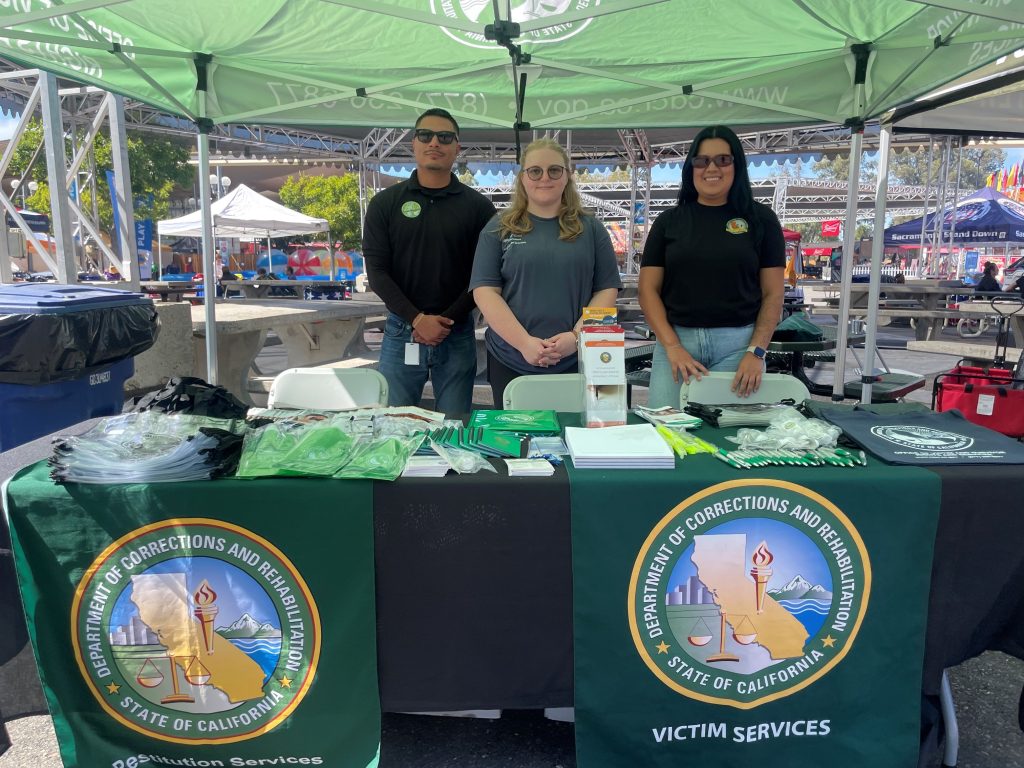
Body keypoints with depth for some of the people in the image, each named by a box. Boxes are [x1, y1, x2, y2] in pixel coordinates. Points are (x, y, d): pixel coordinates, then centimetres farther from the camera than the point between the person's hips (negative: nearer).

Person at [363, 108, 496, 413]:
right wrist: (416, 318, -13)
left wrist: (447, 320, -11)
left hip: (457, 334, 0)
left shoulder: (478, 206, 3)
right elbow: (376, 270, -2)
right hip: (401, 332, 1)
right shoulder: (385, 203, 4)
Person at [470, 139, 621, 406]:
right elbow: (485, 291, -3)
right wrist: (524, 343, -15)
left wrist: (577, 335, -13)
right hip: (511, 363, 0)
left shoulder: (591, 229, 8)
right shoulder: (499, 229, 5)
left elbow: (607, 289, 4)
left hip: (577, 363, 1)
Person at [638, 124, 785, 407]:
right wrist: (672, 347, -10)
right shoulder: (669, 221, 7)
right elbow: (648, 290, 3)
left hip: (738, 344, 0)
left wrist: (756, 351, -10)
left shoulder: (760, 219, 5)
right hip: (676, 340, 1)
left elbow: (773, 294, 3)